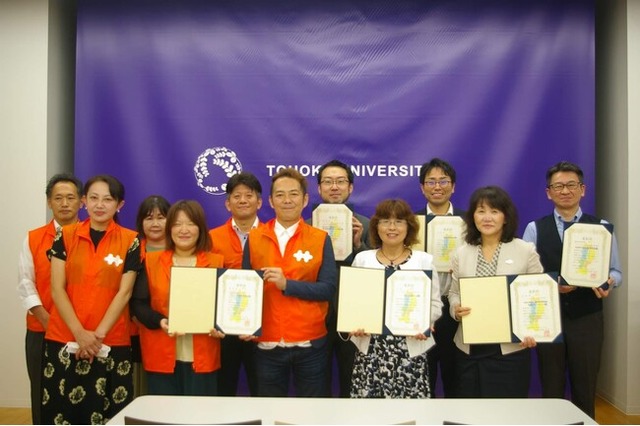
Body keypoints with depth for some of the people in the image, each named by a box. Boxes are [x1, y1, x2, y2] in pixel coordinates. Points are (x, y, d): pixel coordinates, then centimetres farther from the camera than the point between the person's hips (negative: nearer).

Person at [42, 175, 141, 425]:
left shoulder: (130, 240, 0)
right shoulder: (66, 236, 3)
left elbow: (124, 292, -4)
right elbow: (57, 289, -1)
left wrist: (99, 334, -12)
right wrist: (80, 333, -10)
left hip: (111, 344, -1)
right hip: (64, 340, 1)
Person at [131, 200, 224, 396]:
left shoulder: (216, 263, 5)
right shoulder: (151, 262, 7)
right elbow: (138, 303, 3)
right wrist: (159, 321, -15)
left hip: (202, 358, 0)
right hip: (161, 357, 0)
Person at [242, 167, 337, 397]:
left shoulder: (320, 239, -2)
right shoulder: (254, 238, 2)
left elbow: (328, 289, -10)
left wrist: (287, 284, -21)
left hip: (310, 343, -1)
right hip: (268, 344, 1)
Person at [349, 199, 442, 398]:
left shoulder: (424, 260, 4)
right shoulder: (362, 259, 6)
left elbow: (435, 303, 4)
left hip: (410, 349, 0)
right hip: (370, 348, 1)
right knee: (368, 396, 0)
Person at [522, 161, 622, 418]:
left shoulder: (601, 227, 2)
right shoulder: (534, 229, 0)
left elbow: (615, 271, 3)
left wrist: (609, 283, -19)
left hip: (587, 319, 1)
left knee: (585, 390, 12)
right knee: (551, 390, 13)